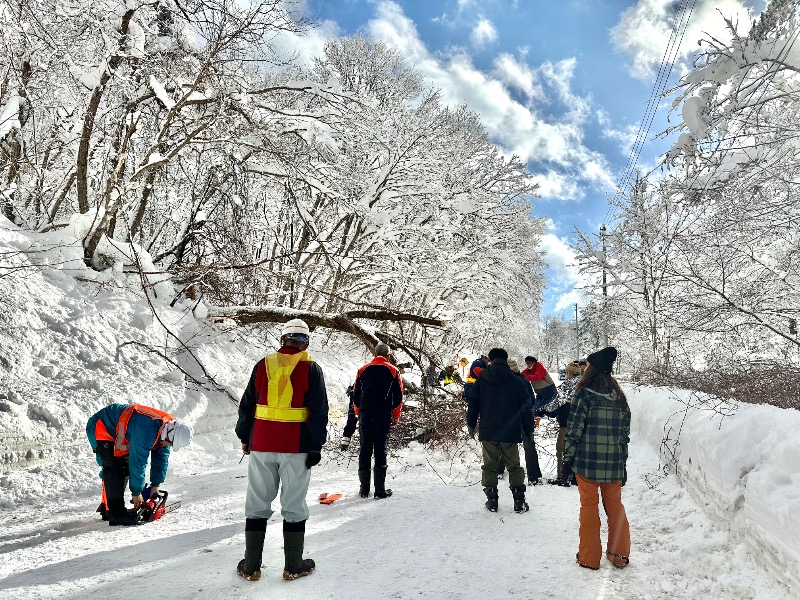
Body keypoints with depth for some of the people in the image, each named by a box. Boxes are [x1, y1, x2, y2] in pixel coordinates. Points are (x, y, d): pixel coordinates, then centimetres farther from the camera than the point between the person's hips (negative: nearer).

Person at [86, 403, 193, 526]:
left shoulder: (167, 425, -11)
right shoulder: (147, 431, -39)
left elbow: (161, 458, -1)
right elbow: (137, 462, -32)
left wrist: (155, 485, 0)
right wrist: (136, 493, -21)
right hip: (99, 427, -9)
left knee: (125, 468, 8)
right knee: (113, 467, -19)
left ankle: (106, 507, 19)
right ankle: (116, 513, -18)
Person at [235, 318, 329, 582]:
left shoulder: (263, 365, 4)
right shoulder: (311, 368, -3)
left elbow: (246, 404, 9)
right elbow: (318, 411, -7)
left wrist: (244, 437, 19)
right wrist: (316, 446, -1)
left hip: (261, 445, 2)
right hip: (296, 446, -2)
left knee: (257, 503, 11)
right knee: (294, 505, 8)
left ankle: (251, 566, 19)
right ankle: (294, 566, 17)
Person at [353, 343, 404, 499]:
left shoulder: (362, 370, 10)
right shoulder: (393, 371, 3)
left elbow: (355, 395, 12)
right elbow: (398, 396, 2)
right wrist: (396, 416, 13)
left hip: (365, 416, 2)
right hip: (383, 416, -2)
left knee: (365, 450, 8)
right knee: (380, 451, 0)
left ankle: (364, 489, 11)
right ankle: (380, 490, 1)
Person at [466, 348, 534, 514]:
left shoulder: (482, 379, -1)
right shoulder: (516, 381, -3)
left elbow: (473, 403, 3)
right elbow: (526, 406, 1)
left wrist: (471, 424, 14)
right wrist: (529, 429, 10)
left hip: (488, 432, 0)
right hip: (510, 432, 0)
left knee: (490, 466, 11)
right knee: (514, 466, 12)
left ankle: (492, 500, 13)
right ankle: (519, 501, 11)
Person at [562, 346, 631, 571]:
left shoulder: (584, 394, -12)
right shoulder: (620, 397, 4)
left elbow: (574, 430, -12)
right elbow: (625, 433, 8)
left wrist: (568, 458, -3)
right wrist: (623, 464, 16)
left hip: (587, 462, -4)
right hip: (614, 464, 5)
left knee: (589, 506, 7)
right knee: (615, 505, 16)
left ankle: (589, 557, 16)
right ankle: (619, 554, 26)